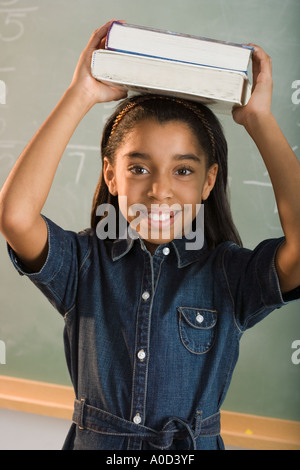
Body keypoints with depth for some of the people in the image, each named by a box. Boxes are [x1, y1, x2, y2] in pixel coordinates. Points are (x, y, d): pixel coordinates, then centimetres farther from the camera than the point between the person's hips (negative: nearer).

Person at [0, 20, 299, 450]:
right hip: (93, 441, 1)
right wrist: (81, 96, -16)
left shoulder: (229, 274, -5)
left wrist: (259, 120, -13)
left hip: (195, 446, 0)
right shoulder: (84, 263, -4)